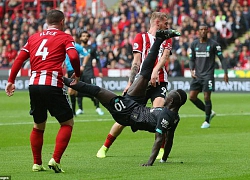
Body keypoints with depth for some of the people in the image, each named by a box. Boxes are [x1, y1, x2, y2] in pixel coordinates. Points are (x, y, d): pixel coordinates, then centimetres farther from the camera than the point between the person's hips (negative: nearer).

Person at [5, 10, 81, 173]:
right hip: (53, 84, -5)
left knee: (38, 126, 20)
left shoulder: (34, 37, 18)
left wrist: (11, 81, 20)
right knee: (68, 123, 6)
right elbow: (73, 56, -12)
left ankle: (37, 164, 20)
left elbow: (19, 59, 14)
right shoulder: (65, 37, 5)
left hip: (34, 84, 5)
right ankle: (55, 160, -6)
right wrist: (77, 75, 4)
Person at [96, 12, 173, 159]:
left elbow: (165, 56, -3)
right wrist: (130, 83, -8)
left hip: (159, 82, 1)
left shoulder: (167, 40, 16)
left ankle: (161, 150, -13)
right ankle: (105, 147, 12)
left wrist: (156, 71, -23)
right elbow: (136, 62, 2)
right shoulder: (141, 37, 8)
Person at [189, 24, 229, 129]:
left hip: (208, 75, -5)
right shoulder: (194, 44, 9)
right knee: (192, 97, -2)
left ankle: (207, 121, 8)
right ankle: (209, 112, 17)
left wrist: (225, 73, -8)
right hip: (197, 75, 5)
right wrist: (192, 70, -1)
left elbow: (222, 58, 0)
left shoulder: (213, 44, -3)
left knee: (207, 97, -8)